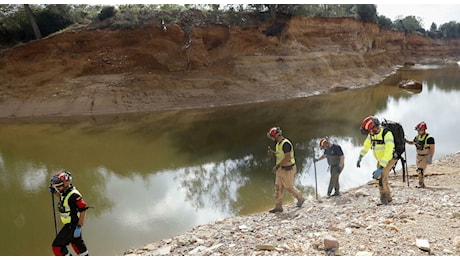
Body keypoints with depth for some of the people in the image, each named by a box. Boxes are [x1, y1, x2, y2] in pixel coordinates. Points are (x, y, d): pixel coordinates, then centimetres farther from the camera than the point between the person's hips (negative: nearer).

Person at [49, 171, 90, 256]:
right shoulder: (65, 192, -2)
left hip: (72, 225, -10)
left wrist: (78, 228, -28)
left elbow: (83, 210, -29)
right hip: (69, 224, 10)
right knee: (77, 243, 27)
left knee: (57, 245, -4)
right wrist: (55, 192, 6)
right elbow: (62, 198, 25)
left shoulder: (73, 195, -30)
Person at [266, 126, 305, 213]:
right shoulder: (278, 143, 10)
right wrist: (273, 153, 1)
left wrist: (277, 165, -26)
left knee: (289, 187, 5)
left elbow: (287, 158, -26)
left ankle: (300, 198, 29)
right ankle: (278, 207, 13)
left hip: (288, 169, -9)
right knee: (278, 187, 8)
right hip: (280, 169, 9)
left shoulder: (286, 143, -22)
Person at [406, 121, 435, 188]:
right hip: (419, 155, 7)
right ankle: (422, 184, 20)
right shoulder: (417, 137, 2)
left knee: (420, 169, -16)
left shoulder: (429, 138, -19)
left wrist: (430, 158, -23)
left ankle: (421, 184, -8)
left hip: (426, 156, -7)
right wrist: (407, 141, 1)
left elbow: (432, 148, -19)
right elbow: (412, 142, 20)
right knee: (419, 170, 10)